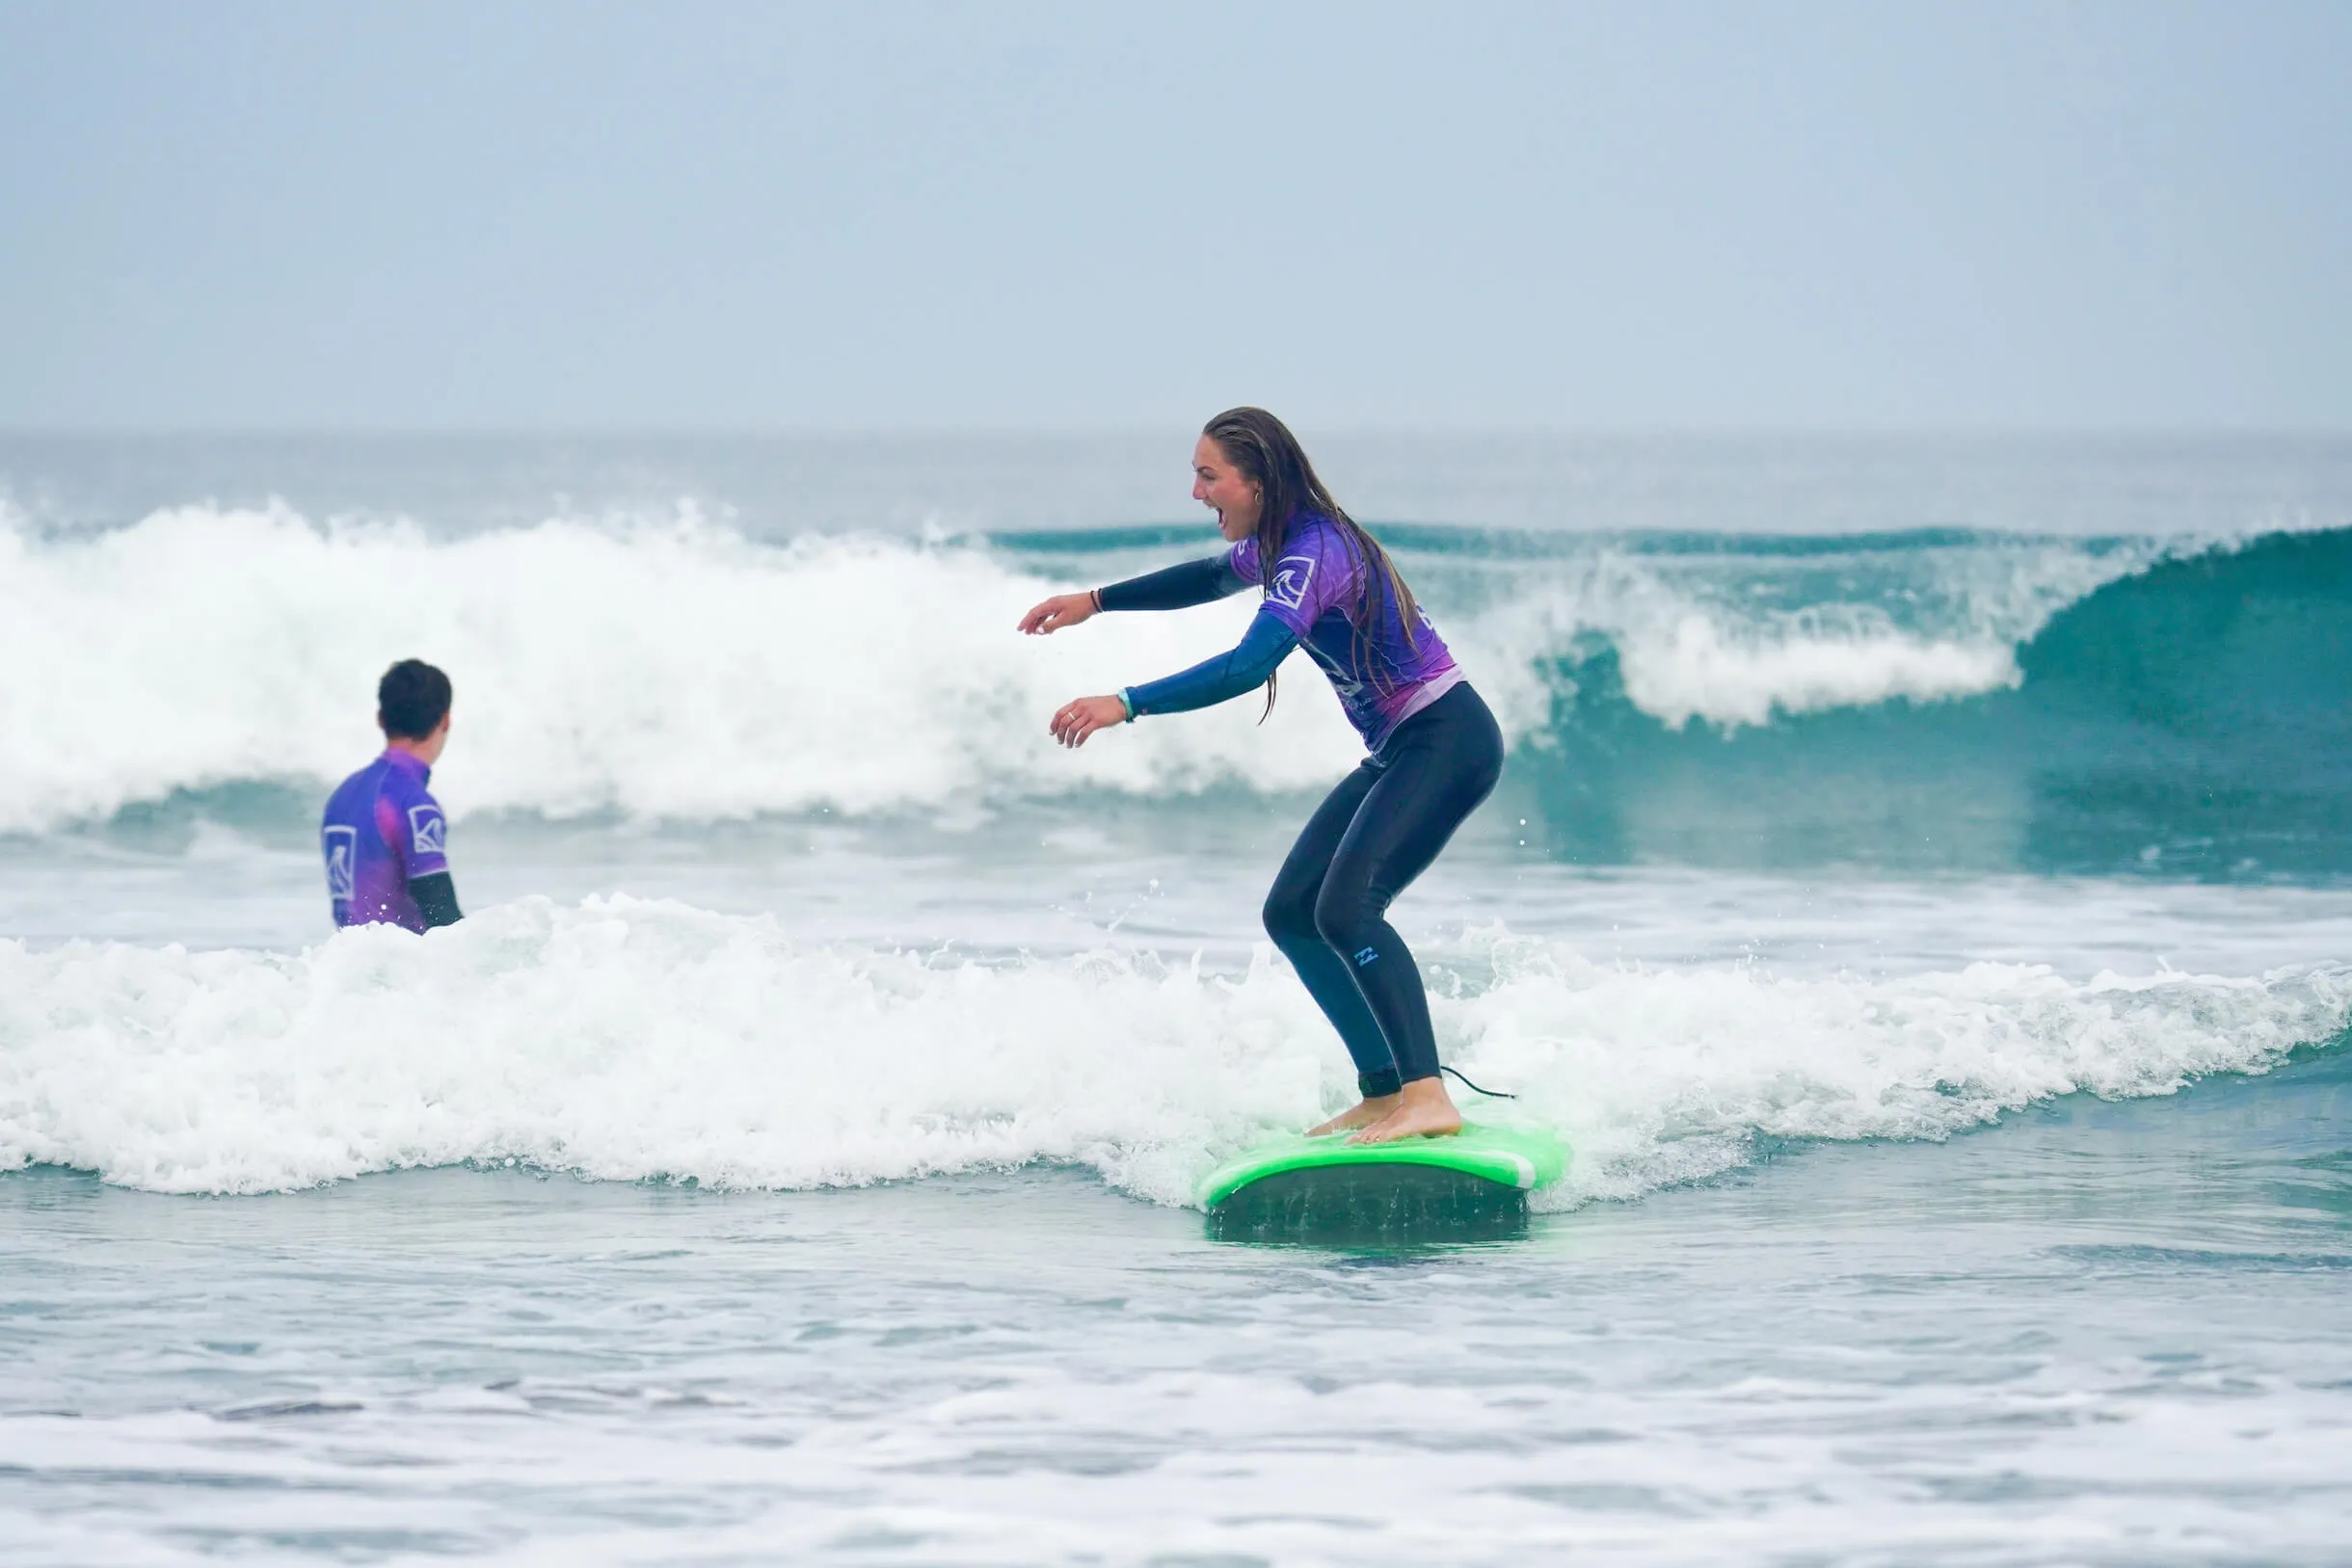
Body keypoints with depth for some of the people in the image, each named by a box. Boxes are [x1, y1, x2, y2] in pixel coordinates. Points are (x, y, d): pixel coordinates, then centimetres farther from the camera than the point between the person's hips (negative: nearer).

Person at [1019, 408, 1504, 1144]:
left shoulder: (1314, 553, -22)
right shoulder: (1279, 545, 9)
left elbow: (1248, 666, -34)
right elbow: (1211, 577, 32)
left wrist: (1127, 704, -37)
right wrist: (1093, 602, 32)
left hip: (1448, 740, -11)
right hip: (1397, 752, 11)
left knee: (1346, 906, -26)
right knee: (1291, 914, 9)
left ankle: (1428, 1098, -32)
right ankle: (1384, 1093, 12)